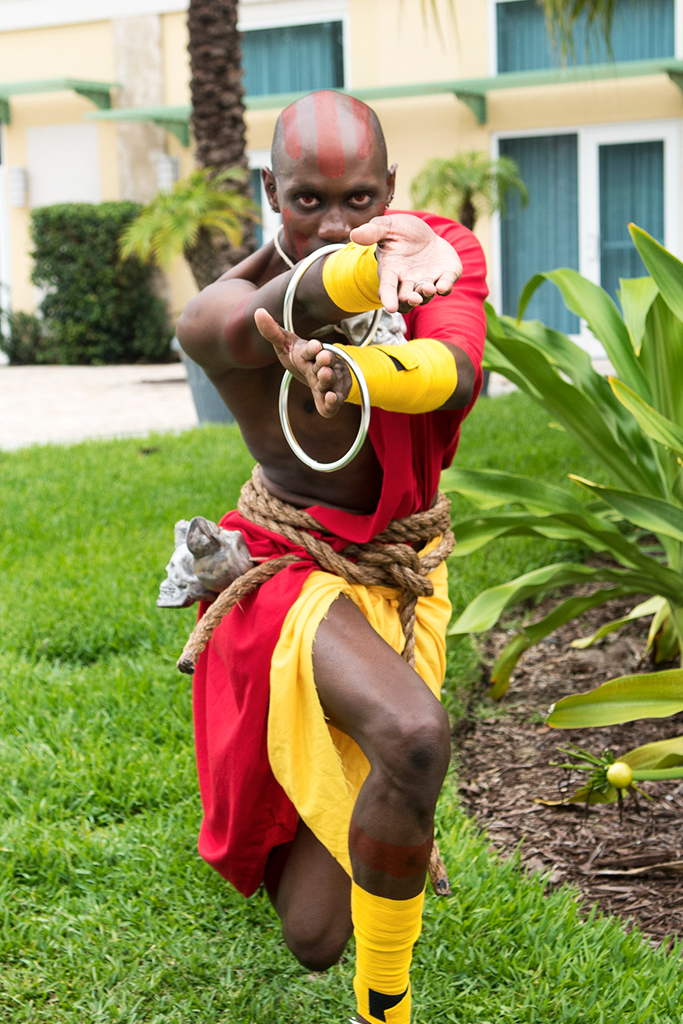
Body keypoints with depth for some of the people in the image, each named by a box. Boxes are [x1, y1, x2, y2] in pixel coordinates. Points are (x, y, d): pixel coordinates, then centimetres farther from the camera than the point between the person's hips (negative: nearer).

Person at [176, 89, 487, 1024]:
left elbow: (453, 379, -31)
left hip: (406, 578, 4)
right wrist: (367, 268, -67)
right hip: (299, 571, -3)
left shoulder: (444, 254, -11)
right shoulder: (216, 316, -19)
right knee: (416, 737, -37)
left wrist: (351, 372, -53)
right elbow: (268, 316, -45)